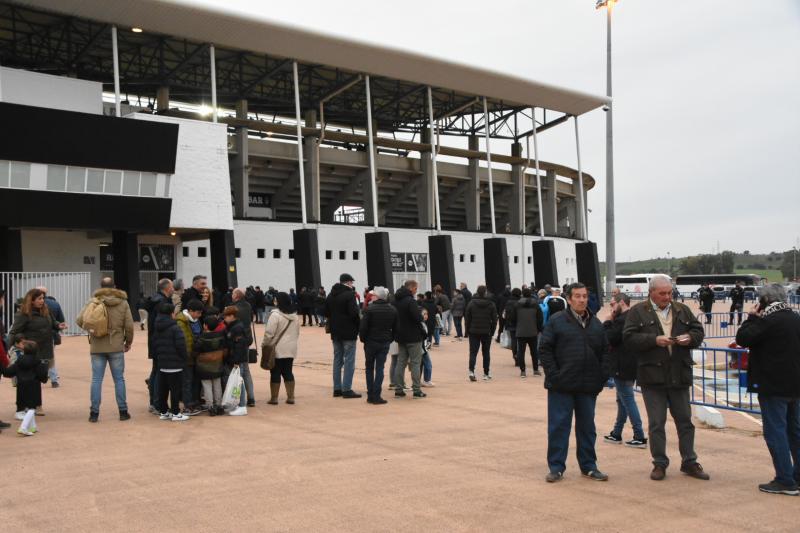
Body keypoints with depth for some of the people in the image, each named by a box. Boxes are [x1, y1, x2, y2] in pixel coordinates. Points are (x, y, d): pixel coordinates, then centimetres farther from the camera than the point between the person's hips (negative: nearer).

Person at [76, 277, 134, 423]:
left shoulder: (93, 302, -3)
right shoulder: (123, 303, -1)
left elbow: (79, 320, -7)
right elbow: (129, 326, -2)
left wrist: (91, 329, 12)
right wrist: (128, 342, 13)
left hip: (97, 347, 0)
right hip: (116, 347, 0)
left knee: (96, 379, 6)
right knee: (119, 379, 8)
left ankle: (94, 412, 7)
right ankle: (123, 411, 11)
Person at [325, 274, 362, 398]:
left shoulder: (331, 295, 10)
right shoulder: (349, 294, -14)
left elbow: (326, 312, 14)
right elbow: (354, 313, -21)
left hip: (335, 333, 7)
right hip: (348, 333, -7)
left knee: (337, 360, 13)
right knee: (349, 361, -3)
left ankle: (337, 389, 15)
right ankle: (347, 389, -4)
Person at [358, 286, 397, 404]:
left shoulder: (370, 308, -13)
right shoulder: (393, 310, 4)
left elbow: (363, 326, -14)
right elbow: (395, 328, 8)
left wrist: (362, 338, 1)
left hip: (371, 341, -3)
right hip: (385, 342, 3)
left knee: (369, 368, 11)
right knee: (380, 368, 4)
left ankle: (370, 395, 12)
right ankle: (376, 396, -2)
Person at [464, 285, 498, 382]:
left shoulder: (471, 303, -4)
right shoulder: (491, 304, -2)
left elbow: (467, 318, -3)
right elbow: (494, 320, 0)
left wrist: (467, 331, 6)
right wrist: (492, 331, 10)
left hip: (474, 332, -1)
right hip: (487, 332, 1)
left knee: (473, 352, 1)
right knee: (486, 353, 11)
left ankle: (471, 371, -18)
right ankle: (486, 374, 15)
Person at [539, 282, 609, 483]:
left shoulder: (596, 323, 11)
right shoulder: (557, 321, -4)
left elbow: (605, 351, 14)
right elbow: (544, 349, -5)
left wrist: (602, 375, 3)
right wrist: (553, 374, -12)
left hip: (588, 385, 4)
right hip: (562, 385, -4)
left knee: (587, 427, 12)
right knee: (558, 426, 1)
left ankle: (589, 466, 23)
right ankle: (556, 467, 10)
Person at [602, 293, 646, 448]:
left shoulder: (622, 320, -21)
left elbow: (609, 339, -18)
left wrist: (608, 322, -9)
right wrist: (611, 322, 2)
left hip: (622, 368, -10)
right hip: (630, 366, 10)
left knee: (627, 400, -2)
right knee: (622, 400, 18)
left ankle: (640, 437, 1)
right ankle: (616, 434, 29)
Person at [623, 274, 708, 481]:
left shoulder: (682, 310, 11)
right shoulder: (637, 312, -2)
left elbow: (698, 330, 13)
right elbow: (629, 338, -10)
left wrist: (690, 337, -9)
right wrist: (654, 340, -20)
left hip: (679, 375, 4)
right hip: (652, 375, -3)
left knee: (685, 420, 11)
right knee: (656, 423, 3)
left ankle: (689, 462, 23)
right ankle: (659, 464, 14)